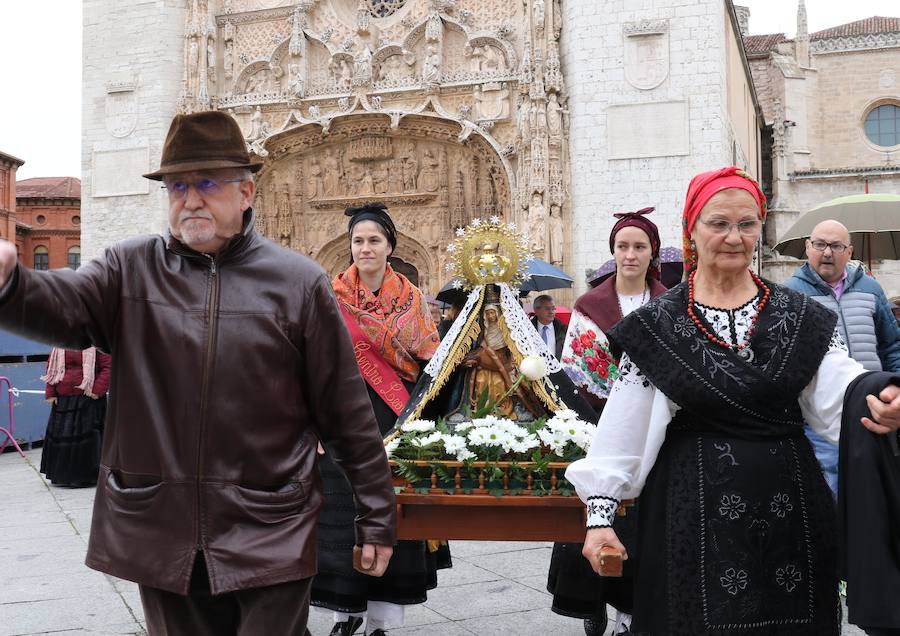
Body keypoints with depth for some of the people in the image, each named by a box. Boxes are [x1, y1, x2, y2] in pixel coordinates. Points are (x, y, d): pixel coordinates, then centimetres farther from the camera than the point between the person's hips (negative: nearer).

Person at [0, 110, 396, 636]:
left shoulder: (299, 282, -1)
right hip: (160, 533, 2)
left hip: (271, 536, -2)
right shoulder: (130, 269, 4)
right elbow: (63, 305, -17)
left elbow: (349, 414, 0)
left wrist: (377, 518, 2)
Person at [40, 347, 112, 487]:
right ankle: (63, 475, 20)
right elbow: (51, 368, 13)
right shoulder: (59, 347, 9)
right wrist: (50, 393, 4)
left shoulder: (96, 344, -4)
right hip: (63, 400, 5)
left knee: (87, 436, -3)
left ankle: (88, 475, 6)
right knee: (61, 435, 8)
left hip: (88, 399, -5)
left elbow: (108, 366, -8)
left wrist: (97, 390, -16)